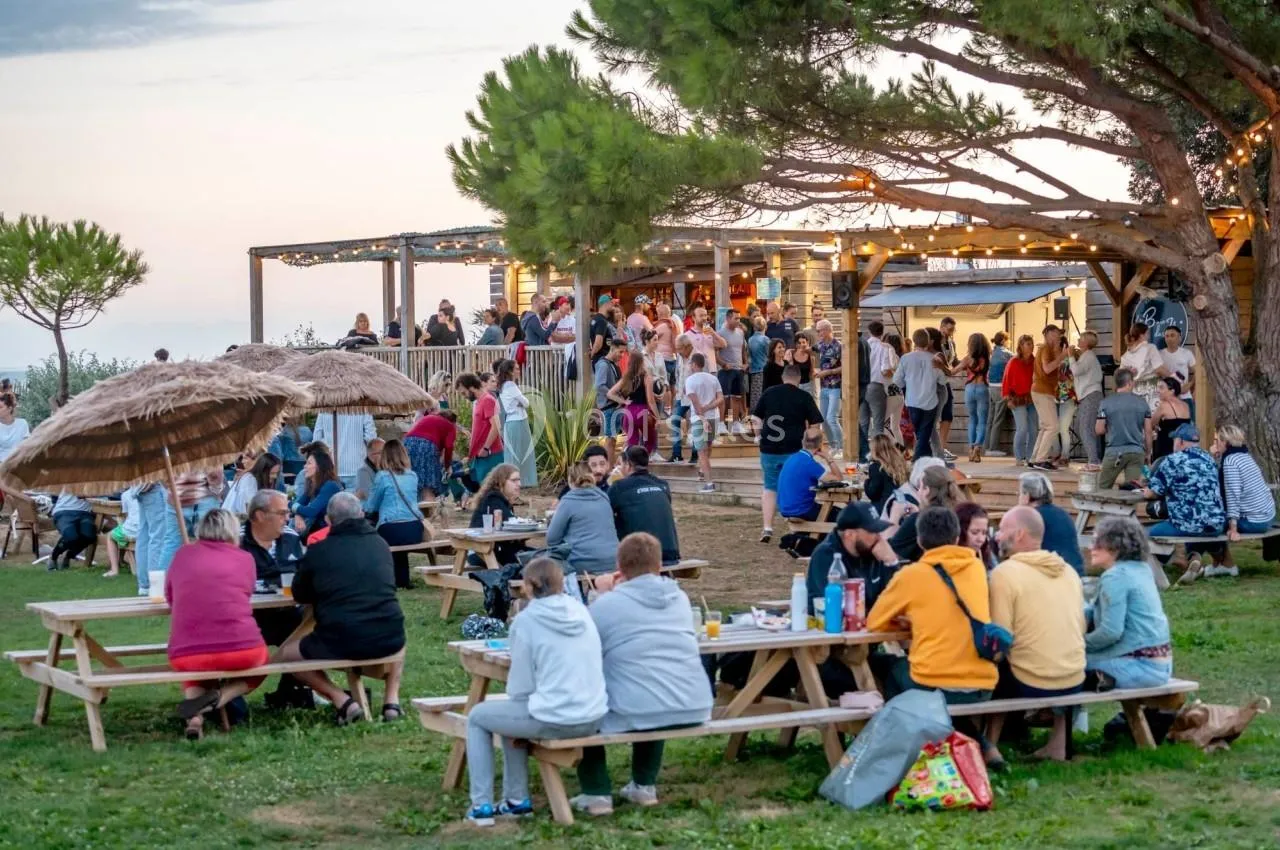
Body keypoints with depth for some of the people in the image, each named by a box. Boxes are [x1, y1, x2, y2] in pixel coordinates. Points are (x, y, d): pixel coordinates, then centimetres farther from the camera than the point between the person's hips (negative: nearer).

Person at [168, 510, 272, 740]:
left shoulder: (183, 555, 12)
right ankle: (220, 697, 2)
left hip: (185, 654, 2)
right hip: (241, 650, -2)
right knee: (261, 660, 33)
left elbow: (169, 597, 24)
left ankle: (194, 717, 7)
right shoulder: (244, 558, 9)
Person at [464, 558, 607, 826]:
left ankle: (481, 805, 15)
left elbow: (521, 686, -6)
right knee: (514, 712, 32)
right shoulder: (581, 612, 9)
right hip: (594, 717, 6)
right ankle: (516, 799, 32)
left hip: (554, 721, -6)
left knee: (477, 717, 18)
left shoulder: (527, 620, -8)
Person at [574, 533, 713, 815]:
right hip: (694, 712, 5)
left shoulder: (607, 604, -5)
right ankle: (644, 785, 35)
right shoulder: (680, 598, 12)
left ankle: (597, 793, 16)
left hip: (634, 716, -5)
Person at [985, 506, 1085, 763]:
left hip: (1028, 684, -6)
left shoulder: (1005, 572, -11)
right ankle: (1058, 744, 31)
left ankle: (990, 746, 14)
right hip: (1074, 682, 6)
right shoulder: (1068, 570, 8)